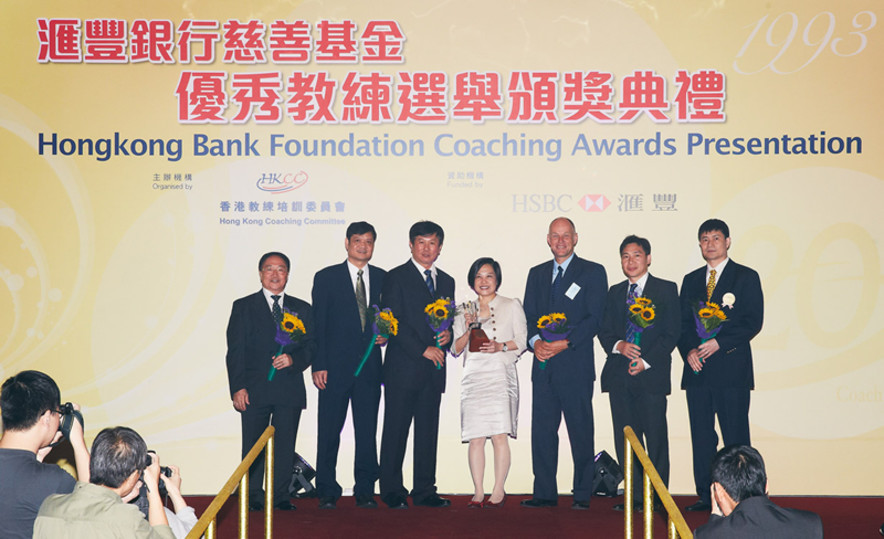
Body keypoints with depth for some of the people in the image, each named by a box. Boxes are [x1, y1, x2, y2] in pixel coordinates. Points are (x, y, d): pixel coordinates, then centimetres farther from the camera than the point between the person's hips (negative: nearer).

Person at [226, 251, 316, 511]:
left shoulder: (302, 309, 13)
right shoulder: (243, 307, 7)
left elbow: (311, 346, 9)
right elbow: (235, 351, 1)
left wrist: (293, 359, -12)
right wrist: (238, 387, -8)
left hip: (290, 390, 2)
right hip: (254, 390, -1)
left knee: (285, 446, 3)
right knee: (253, 447, 3)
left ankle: (281, 496, 14)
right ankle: (253, 497, 14)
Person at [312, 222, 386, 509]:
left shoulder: (383, 278, 10)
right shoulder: (326, 278, 2)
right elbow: (318, 325, -1)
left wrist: (385, 335, -5)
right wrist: (318, 365, -8)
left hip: (370, 366, 2)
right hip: (335, 366, -2)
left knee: (367, 430, 6)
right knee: (329, 430, 2)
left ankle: (365, 490, 16)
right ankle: (327, 491, 14)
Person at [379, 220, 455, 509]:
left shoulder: (446, 281, 18)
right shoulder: (395, 278, 0)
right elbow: (394, 323, -9)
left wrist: (448, 336, -2)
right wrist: (423, 350, -14)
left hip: (433, 369, 5)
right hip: (403, 369, -5)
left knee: (428, 432, 8)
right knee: (396, 432, -1)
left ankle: (425, 491, 16)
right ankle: (392, 491, 9)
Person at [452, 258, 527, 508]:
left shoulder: (511, 306, 10)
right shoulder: (464, 311, 17)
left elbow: (522, 340, 5)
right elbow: (456, 348, 12)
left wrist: (501, 346, -12)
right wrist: (469, 330, -5)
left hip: (500, 375, -2)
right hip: (473, 376, 2)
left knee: (499, 435, -9)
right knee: (475, 438, -3)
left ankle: (499, 490, 0)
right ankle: (478, 492, 4)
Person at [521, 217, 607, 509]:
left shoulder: (593, 272, 3)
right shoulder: (537, 274, 17)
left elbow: (595, 317, -5)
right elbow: (529, 315, 13)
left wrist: (565, 343, -15)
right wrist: (535, 341, -7)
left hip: (576, 365, -4)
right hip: (543, 365, 4)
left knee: (581, 432, 1)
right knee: (542, 430, 4)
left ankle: (582, 495, 10)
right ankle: (544, 493, 13)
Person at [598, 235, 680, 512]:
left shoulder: (666, 289, 4)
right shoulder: (615, 292, 17)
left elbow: (671, 333, -2)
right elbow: (604, 331, 14)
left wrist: (646, 361, -11)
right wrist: (618, 345, -8)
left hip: (651, 374, -4)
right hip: (619, 375, 4)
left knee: (656, 439, -2)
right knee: (625, 439, 4)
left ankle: (658, 497, 7)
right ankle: (635, 494, 12)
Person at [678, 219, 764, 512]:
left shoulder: (746, 277, 3)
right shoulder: (691, 280, 17)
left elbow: (753, 322, -5)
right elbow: (682, 323, 13)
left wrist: (719, 342, -15)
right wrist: (689, 350, -5)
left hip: (731, 369, -4)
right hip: (697, 368, 4)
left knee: (735, 436, -4)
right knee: (701, 436, 6)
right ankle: (705, 496, 13)